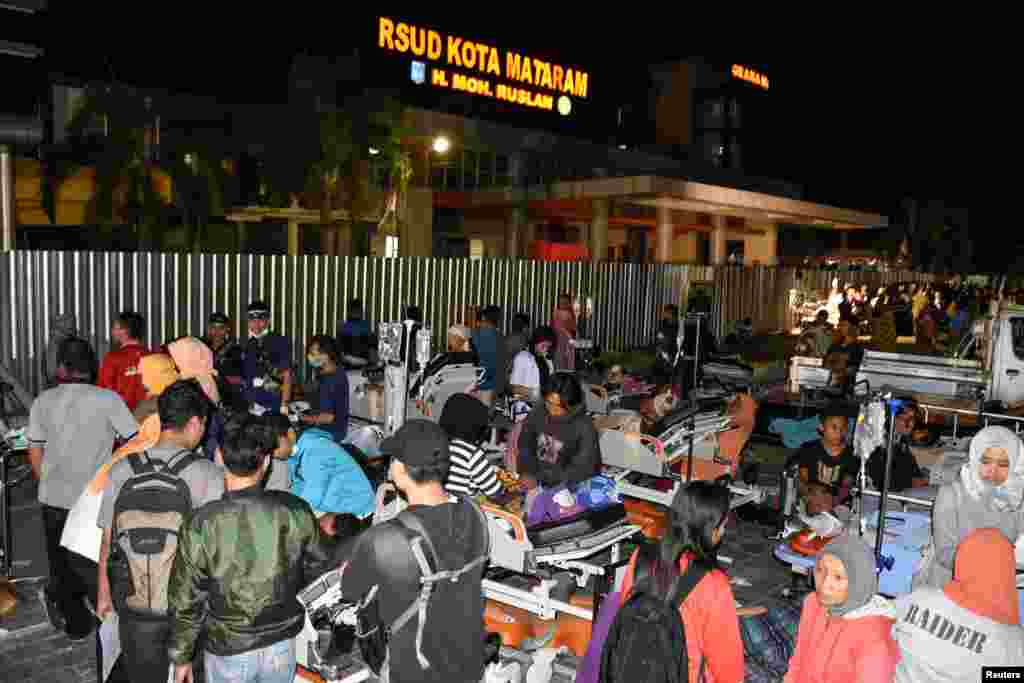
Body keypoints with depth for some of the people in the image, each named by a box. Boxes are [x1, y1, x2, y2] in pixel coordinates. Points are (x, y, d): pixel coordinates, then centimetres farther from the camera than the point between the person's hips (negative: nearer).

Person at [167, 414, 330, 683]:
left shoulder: (200, 525, -22)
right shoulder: (296, 512, -17)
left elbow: (186, 602, -12)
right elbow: (317, 570, -1)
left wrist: (181, 657, 3)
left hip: (228, 650, -1)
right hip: (282, 645, 2)